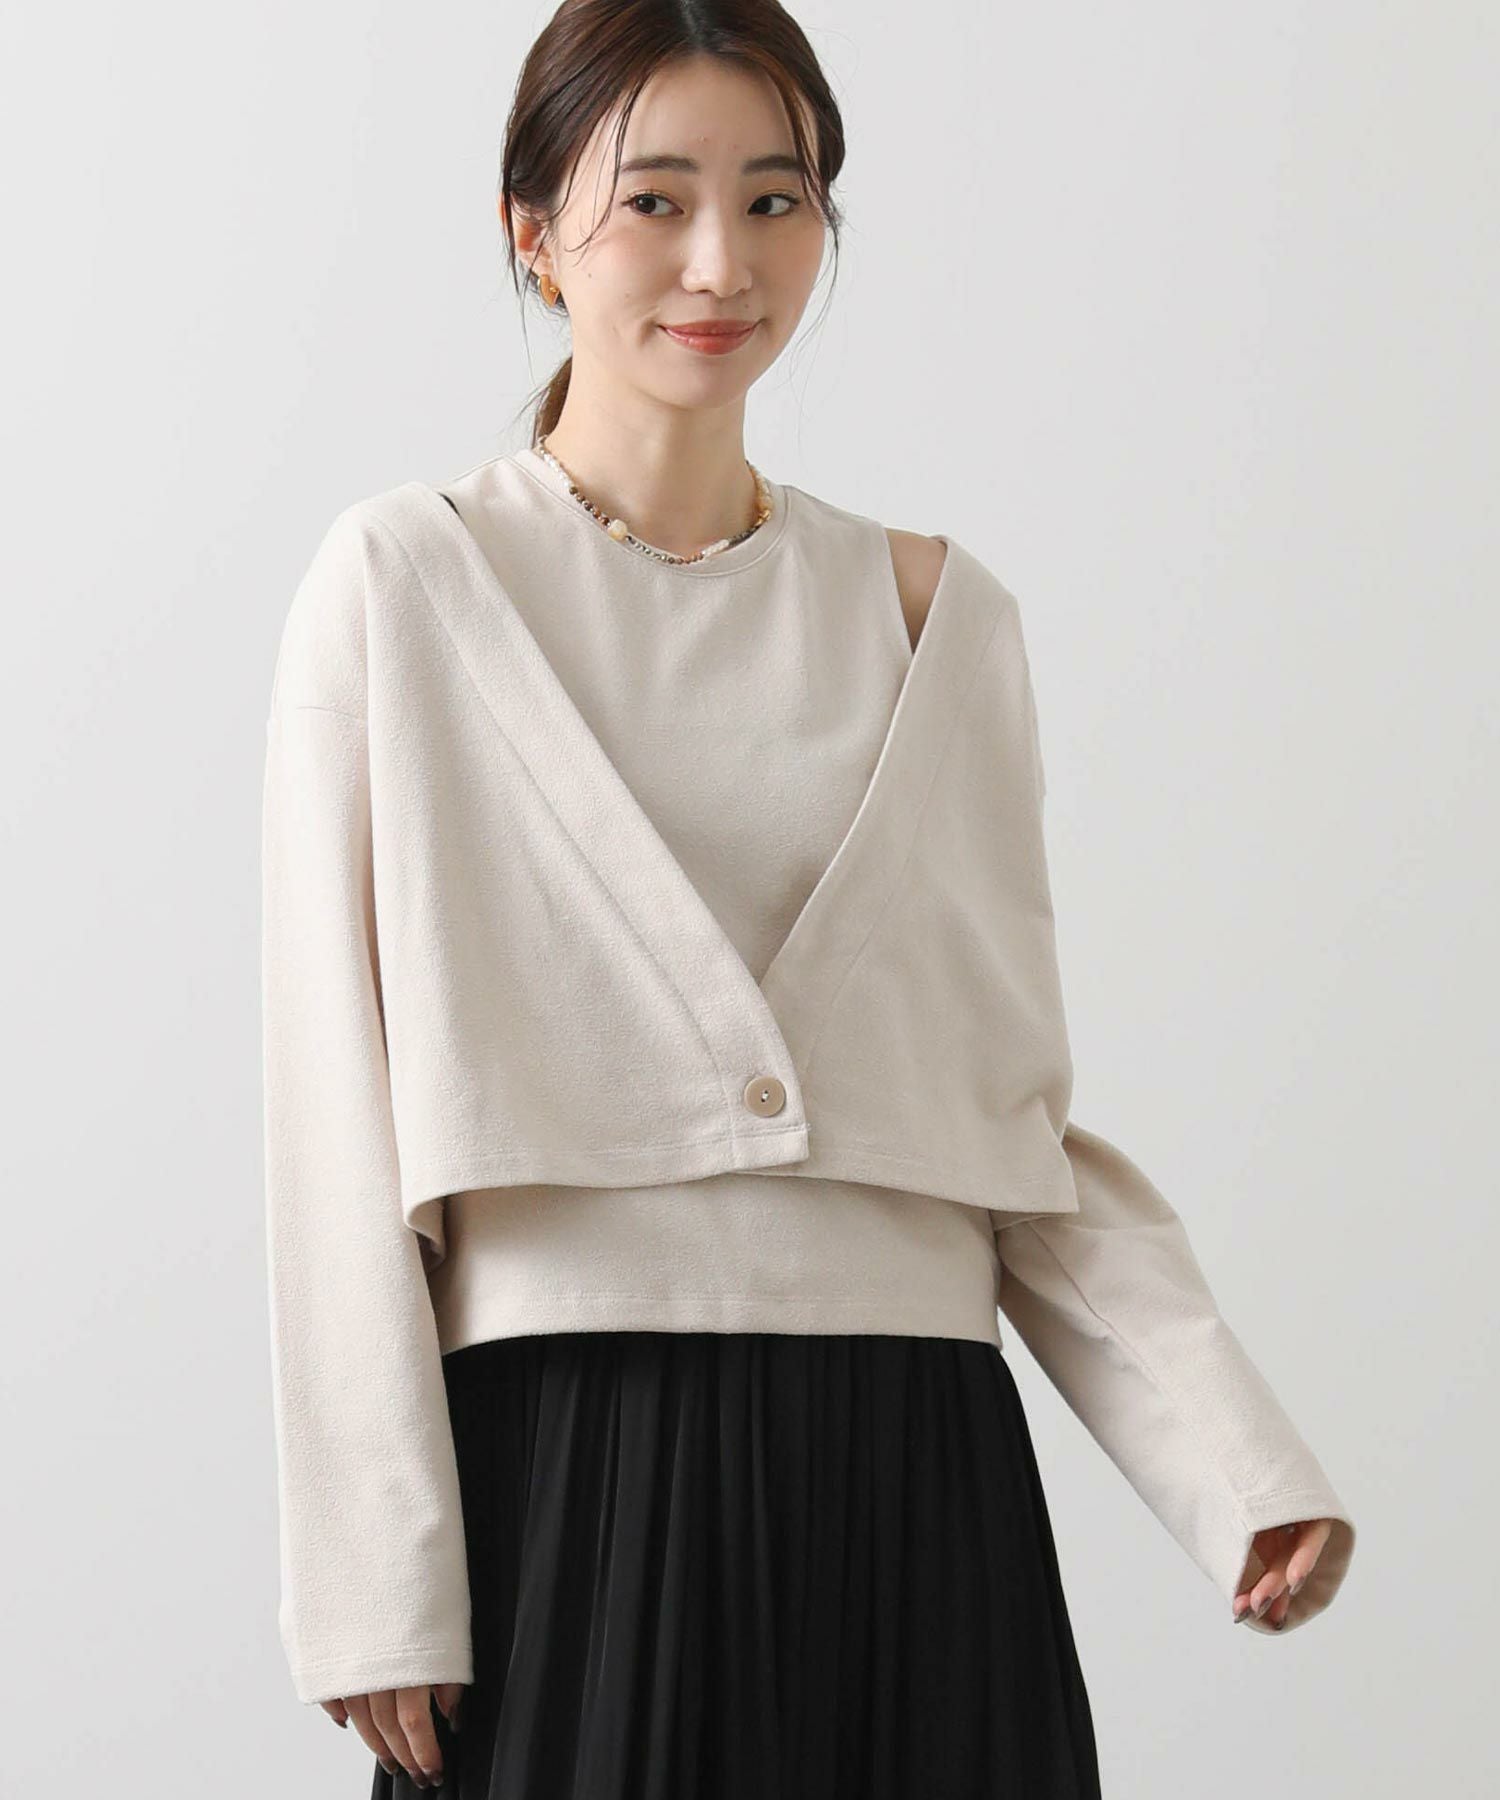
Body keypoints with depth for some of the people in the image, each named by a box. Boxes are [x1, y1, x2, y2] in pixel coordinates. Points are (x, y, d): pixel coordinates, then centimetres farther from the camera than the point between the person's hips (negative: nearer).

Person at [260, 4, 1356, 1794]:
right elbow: (336, 1107, -2)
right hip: (565, 1453, -2)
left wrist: (1239, 1460, -3)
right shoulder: (404, 586, 1)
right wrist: (377, 1580, -9)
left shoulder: (927, 606, 10)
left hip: (912, 1463, 3)